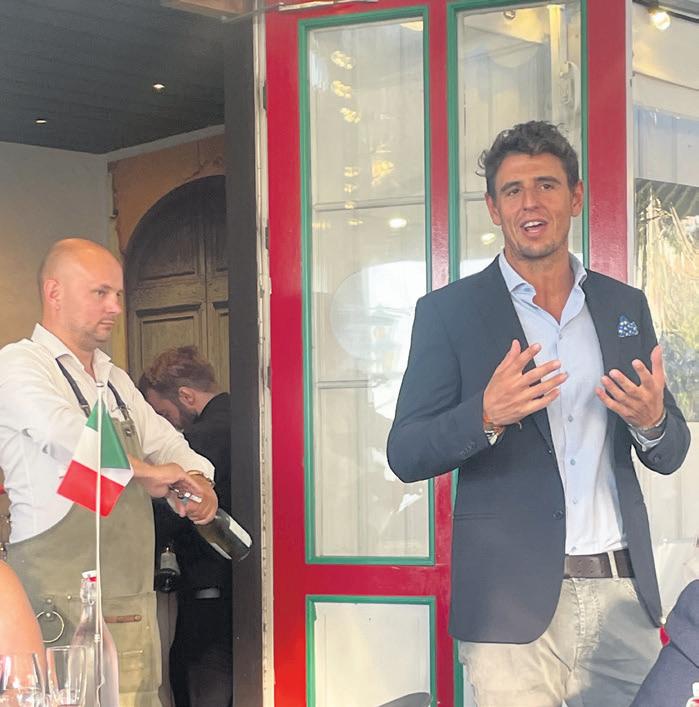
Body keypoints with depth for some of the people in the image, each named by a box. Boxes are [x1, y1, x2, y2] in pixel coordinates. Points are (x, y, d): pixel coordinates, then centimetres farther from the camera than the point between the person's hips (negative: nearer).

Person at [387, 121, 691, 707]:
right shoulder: (448, 311, 0)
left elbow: (670, 456, 15)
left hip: (622, 592, 4)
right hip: (513, 598, -3)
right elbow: (405, 455, -3)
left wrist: (652, 422, -9)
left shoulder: (625, 306, 11)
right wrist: (486, 416, -22)